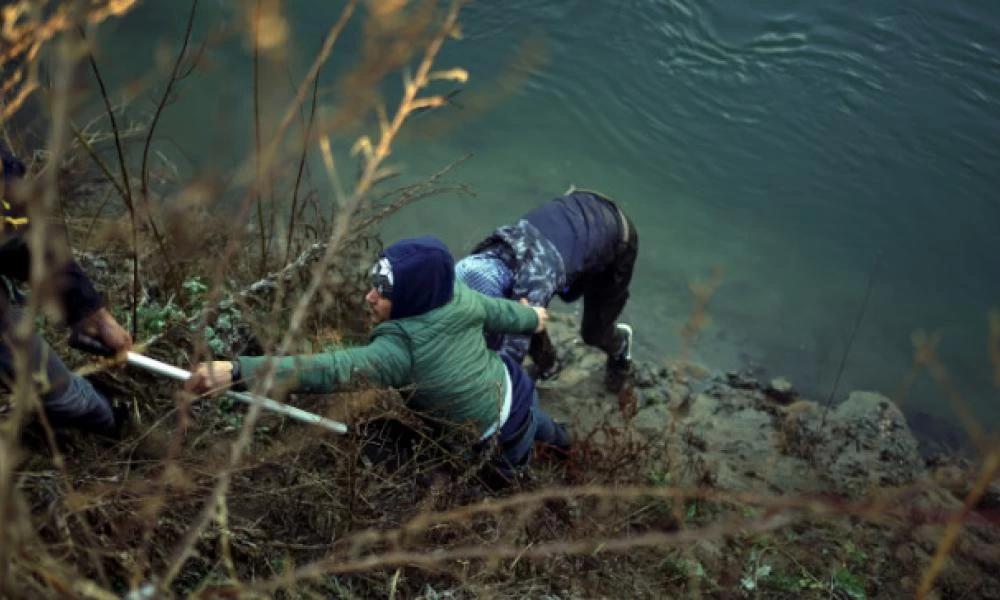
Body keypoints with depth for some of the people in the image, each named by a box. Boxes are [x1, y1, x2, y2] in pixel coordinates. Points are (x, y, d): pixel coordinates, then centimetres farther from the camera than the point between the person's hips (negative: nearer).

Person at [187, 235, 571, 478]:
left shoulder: (402, 350, -41)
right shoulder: (460, 299, -20)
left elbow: (328, 370, -52)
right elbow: (502, 312, 0)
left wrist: (237, 371, -61)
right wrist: (532, 317, 24)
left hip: (503, 442, -8)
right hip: (518, 390, 8)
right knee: (531, 419, 45)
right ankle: (558, 439, 78)